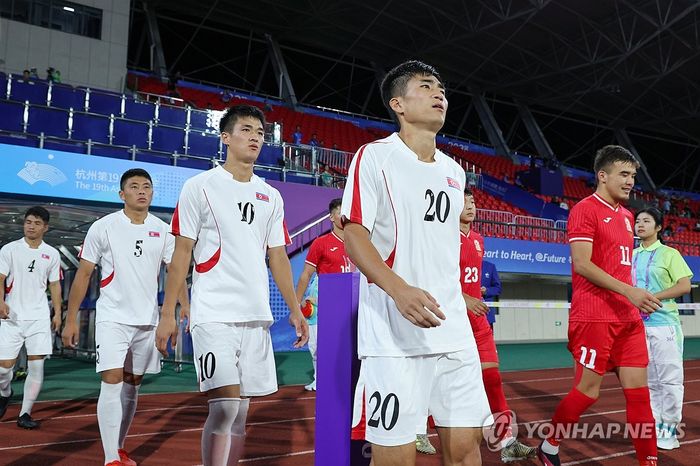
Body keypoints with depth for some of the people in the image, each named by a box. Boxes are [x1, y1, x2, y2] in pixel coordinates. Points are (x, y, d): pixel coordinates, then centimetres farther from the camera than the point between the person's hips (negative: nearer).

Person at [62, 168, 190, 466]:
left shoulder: (163, 230, 4)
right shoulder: (103, 227, -4)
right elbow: (83, 275, 0)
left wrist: (186, 307, -14)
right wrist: (71, 319, -3)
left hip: (147, 320, 4)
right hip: (112, 318, -3)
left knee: (132, 385, 12)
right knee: (112, 382, -12)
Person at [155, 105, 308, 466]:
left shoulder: (271, 196, 14)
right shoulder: (200, 186, 0)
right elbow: (182, 253, -2)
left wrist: (295, 310, 10)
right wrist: (167, 313, -6)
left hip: (257, 316, 5)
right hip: (214, 314, -5)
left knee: (240, 410, 9)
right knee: (224, 406, -13)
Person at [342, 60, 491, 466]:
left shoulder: (454, 171, 17)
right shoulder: (375, 156, -2)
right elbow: (354, 234, -11)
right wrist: (400, 290, -26)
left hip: (454, 332, 6)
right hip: (393, 332, -6)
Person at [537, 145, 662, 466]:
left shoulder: (626, 216, 17)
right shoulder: (585, 210, -8)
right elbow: (581, 263, -18)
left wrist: (637, 298, 15)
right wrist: (628, 291, -22)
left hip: (628, 317, 8)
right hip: (594, 317, -8)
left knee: (638, 391, 6)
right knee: (588, 390, -1)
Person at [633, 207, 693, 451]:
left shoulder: (669, 254, 0)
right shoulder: (632, 256, 13)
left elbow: (685, 285, -7)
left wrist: (653, 297, -16)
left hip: (664, 324, -4)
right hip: (638, 325, 5)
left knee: (670, 380, -2)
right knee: (649, 381, 10)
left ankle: (669, 430, 8)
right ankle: (654, 428, 19)